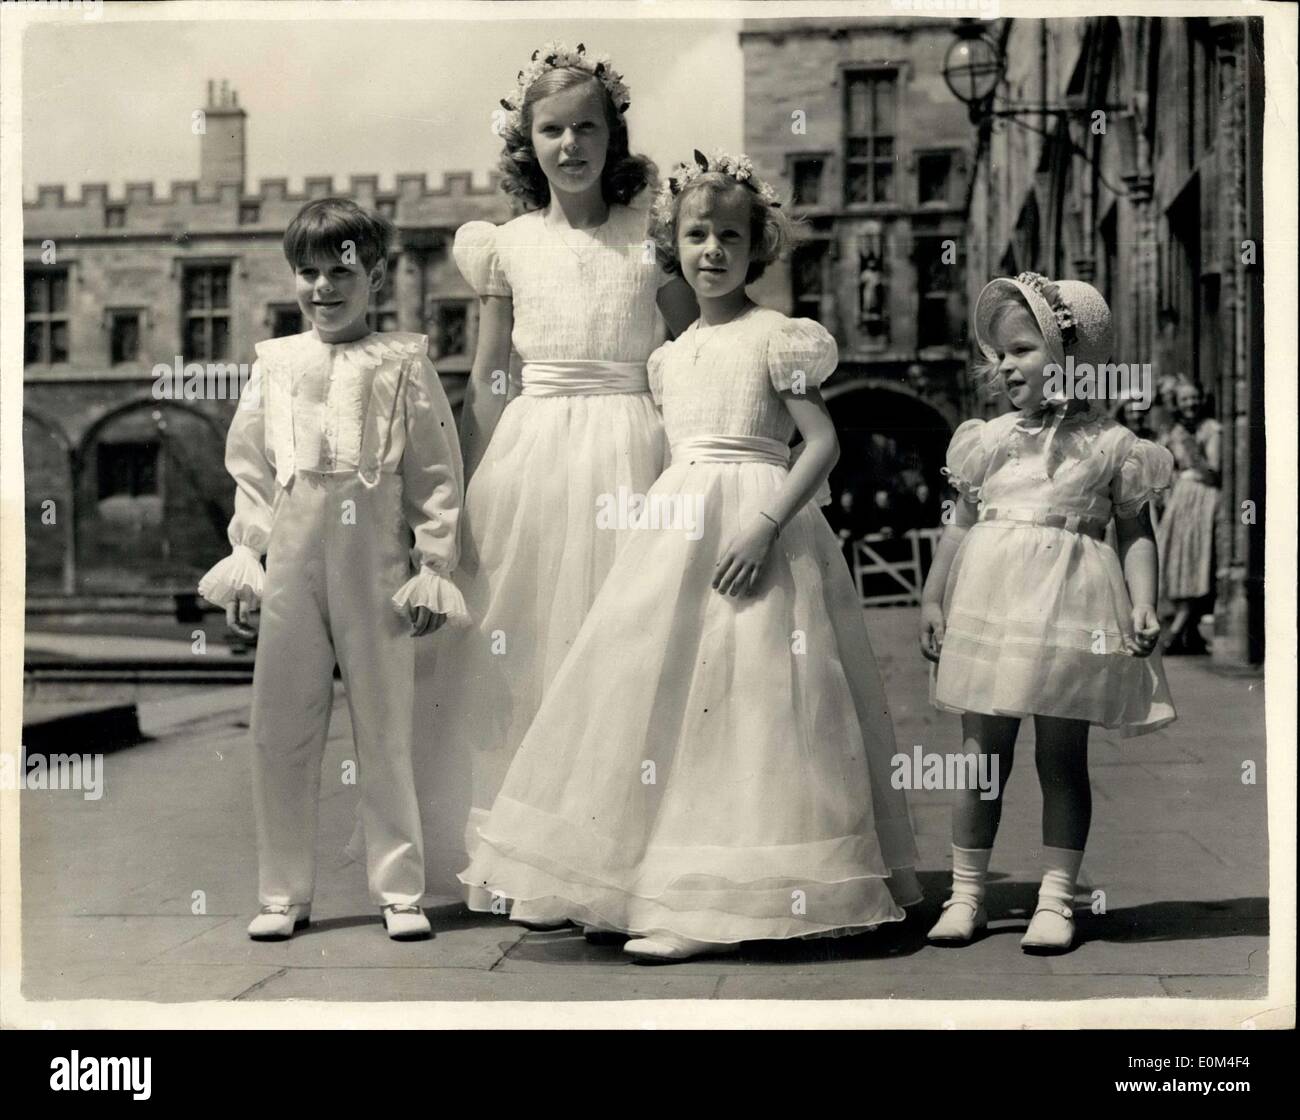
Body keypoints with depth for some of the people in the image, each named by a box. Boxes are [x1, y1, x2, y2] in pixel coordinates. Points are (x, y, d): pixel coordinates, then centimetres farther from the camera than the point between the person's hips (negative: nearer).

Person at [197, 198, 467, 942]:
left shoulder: (404, 361, 2)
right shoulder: (276, 361, 11)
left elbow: (438, 474, 1)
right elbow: (249, 469, 14)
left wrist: (435, 567, -4)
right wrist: (245, 558, 7)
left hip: (376, 566, -3)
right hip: (291, 567, 3)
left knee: (385, 730, 3)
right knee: (281, 732, 5)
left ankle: (400, 891, 14)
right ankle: (285, 894, 17)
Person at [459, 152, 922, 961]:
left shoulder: (777, 337, -5)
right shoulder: (671, 357, 16)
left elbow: (824, 443, -11)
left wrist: (765, 528, -21)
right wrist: (657, 528, 9)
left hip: (755, 524, -7)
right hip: (675, 531, 7)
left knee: (740, 699, -8)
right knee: (662, 697, 6)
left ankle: (714, 906, -5)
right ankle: (650, 887, 13)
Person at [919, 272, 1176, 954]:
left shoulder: (1109, 445, 2)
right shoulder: (989, 439, 10)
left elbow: (1136, 534, 4)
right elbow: (961, 526, 13)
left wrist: (1143, 605, -8)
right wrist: (932, 598, 7)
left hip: (1071, 613, -2)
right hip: (988, 602, 3)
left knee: (1061, 757, 4)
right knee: (982, 754, 6)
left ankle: (1055, 900, 13)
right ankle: (965, 893, 15)